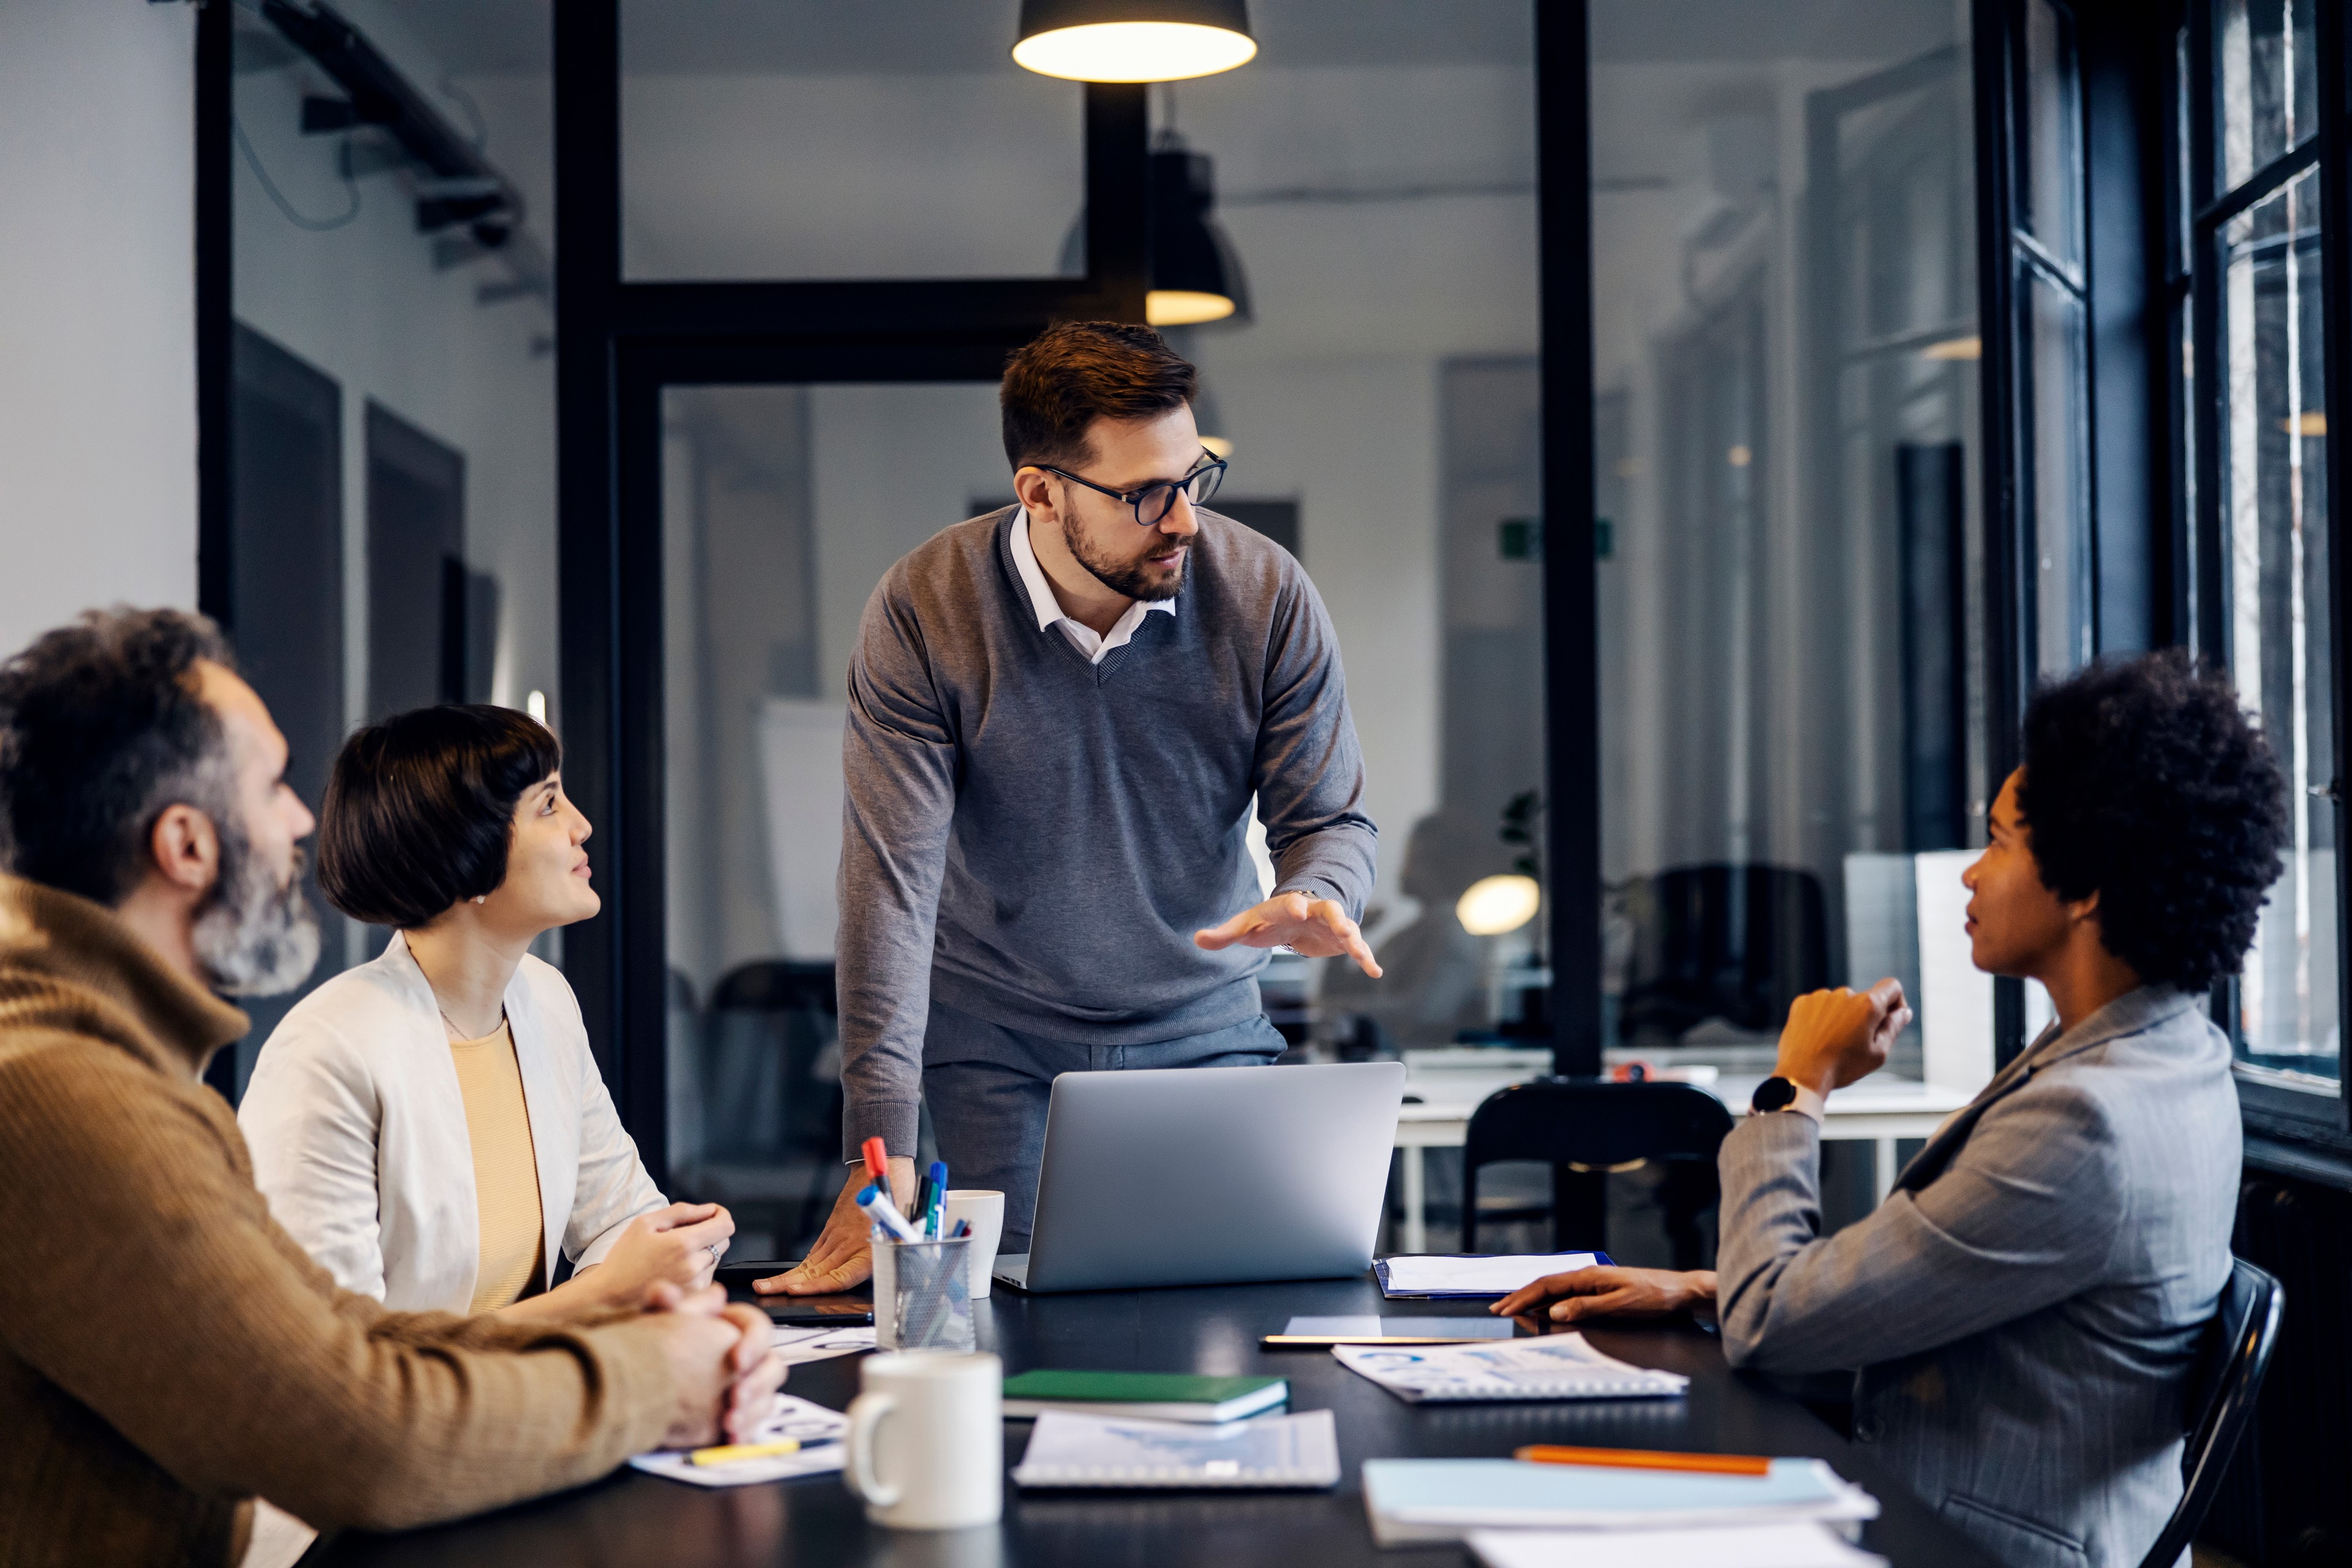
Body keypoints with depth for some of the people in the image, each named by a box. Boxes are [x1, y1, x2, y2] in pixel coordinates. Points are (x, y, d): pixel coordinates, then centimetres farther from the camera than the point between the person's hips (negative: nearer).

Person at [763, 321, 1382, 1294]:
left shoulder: (1267, 594, -14)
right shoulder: (921, 612, -19)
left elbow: (1331, 818, -5)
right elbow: (893, 877, -22)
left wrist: (1316, 900, -32)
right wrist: (883, 1156, -27)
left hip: (1204, 1026, 1)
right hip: (995, 1039, -1)